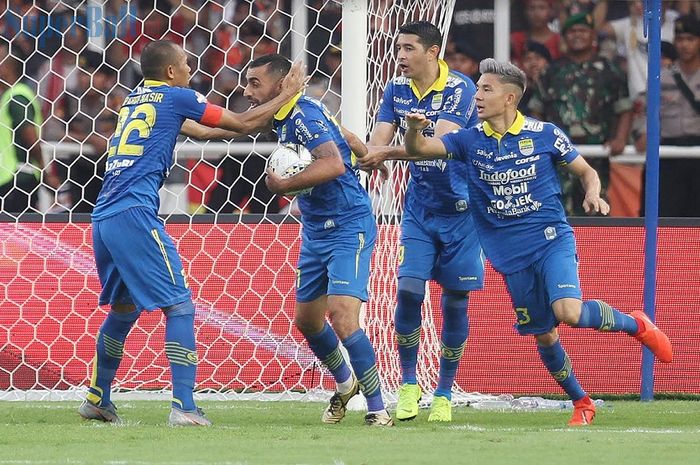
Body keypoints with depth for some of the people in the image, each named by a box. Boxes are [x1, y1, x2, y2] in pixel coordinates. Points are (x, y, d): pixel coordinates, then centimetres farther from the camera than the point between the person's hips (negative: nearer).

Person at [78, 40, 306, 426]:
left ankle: (96, 400, 28)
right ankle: (183, 406, -15)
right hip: (134, 213, -8)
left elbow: (199, 131, 35)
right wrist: (287, 94, 19)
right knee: (179, 304, -7)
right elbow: (242, 124, 6)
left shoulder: (134, 100, 23)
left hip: (103, 217, 8)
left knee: (123, 307, 22)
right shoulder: (175, 97, 1)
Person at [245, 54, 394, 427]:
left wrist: (282, 185, -31)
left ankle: (377, 409, -11)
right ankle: (345, 383, 40)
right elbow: (345, 136, 23)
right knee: (306, 320, 16)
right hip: (315, 232, 10)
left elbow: (333, 164, -37)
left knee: (342, 319, -20)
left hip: (348, 228, -10)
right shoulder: (284, 119, 7)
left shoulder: (304, 116, -21)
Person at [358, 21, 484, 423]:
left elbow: (441, 143, -28)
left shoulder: (460, 89, -15)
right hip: (419, 207, 3)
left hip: (460, 208, -3)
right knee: (408, 291, -10)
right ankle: (408, 386, 4)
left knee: (455, 303, 1)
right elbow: (378, 141, -6)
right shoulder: (397, 89, 2)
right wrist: (365, 156, -29)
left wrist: (389, 152, -38)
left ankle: (444, 394, 14)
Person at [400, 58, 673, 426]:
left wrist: (593, 195, -15)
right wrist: (414, 129, -29)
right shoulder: (470, 140, 2)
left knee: (568, 311, -26)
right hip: (512, 257, 3)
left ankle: (635, 324, 1)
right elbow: (418, 149, -6)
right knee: (543, 335, 7)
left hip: (552, 240, -3)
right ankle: (581, 402, 27)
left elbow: (586, 172, 7)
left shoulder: (545, 134, -3)